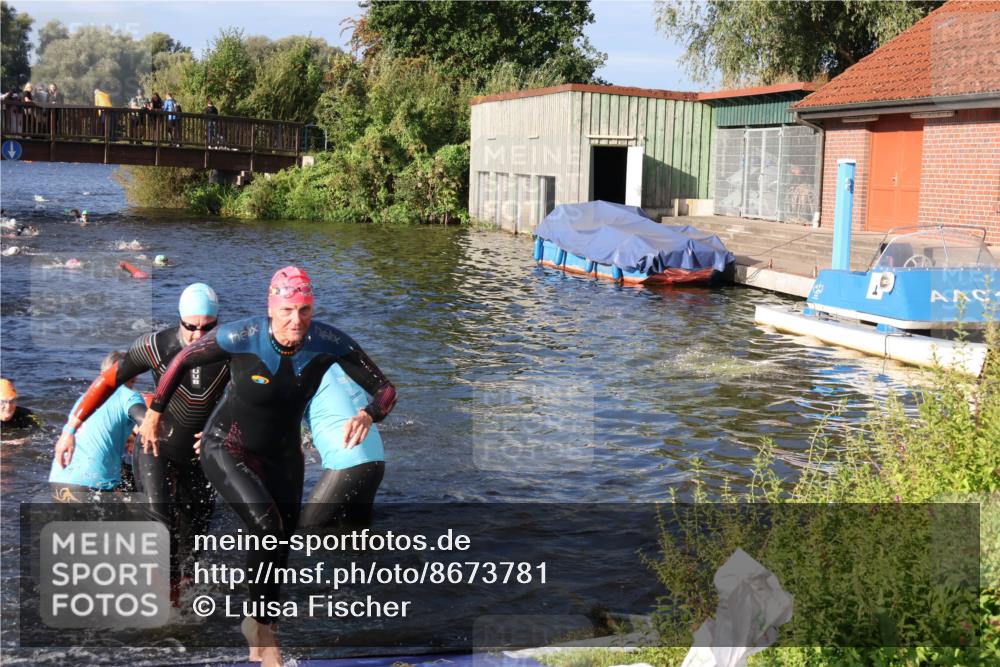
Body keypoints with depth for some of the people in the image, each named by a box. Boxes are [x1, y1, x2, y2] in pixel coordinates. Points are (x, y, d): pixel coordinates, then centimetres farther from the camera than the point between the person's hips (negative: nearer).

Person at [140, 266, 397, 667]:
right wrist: (153, 416, 1)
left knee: (281, 547, 11)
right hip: (228, 449, -4)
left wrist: (367, 415, -41)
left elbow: (385, 388, -18)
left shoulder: (329, 344, -21)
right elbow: (182, 361, -9)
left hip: (283, 455, 4)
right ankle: (261, 624, -1)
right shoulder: (240, 338, -27)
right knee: (267, 526, -26)